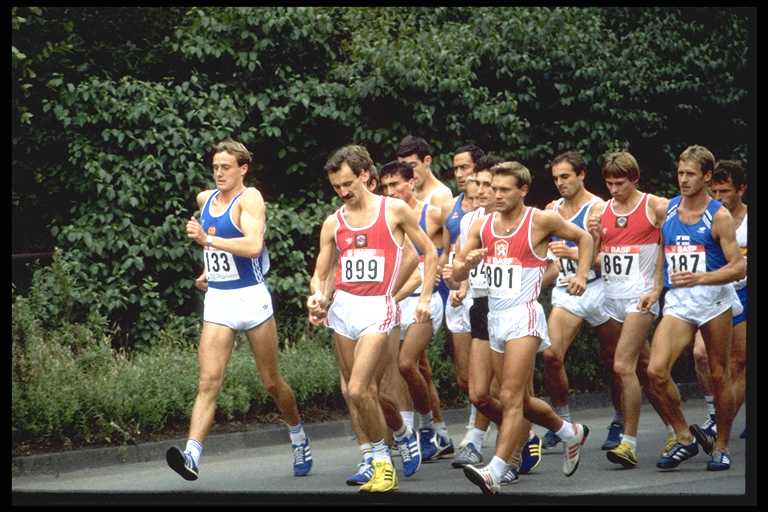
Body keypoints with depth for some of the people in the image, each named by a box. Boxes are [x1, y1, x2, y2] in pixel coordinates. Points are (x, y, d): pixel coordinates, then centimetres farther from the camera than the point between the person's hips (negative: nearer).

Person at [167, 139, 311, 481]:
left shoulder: (250, 199, -11)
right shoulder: (205, 199, 10)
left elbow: (254, 246, -28)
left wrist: (208, 240, -31)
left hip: (251, 298, -5)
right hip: (217, 300, 5)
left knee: (272, 382, 9)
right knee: (209, 382, -12)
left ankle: (299, 440, 33)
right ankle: (192, 455, -26)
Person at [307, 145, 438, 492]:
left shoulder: (394, 210, -2)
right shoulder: (333, 223, 8)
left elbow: (430, 253, 7)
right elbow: (320, 274, 13)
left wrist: (425, 298, 1)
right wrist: (318, 296, -9)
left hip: (377, 308, -5)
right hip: (342, 307, 5)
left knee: (357, 390, -16)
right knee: (367, 390, 8)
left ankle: (383, 461, -4)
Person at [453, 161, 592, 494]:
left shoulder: (541, 221, -4)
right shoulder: (482, 225, 9)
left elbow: (584, 238, 11)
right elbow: (457, 275, 9)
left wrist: (581, 275, -1)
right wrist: (468, 263, -13)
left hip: (523, 316, -7)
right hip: (495, 317, 7)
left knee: (511, 397, -17)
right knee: (521, 400, 15)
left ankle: (495, 472, -26)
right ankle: (571, 433, 39)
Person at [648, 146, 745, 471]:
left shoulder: (719, 216, -4)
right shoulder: (665, 210, 10)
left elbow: (739, 267, -7)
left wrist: (699, 278, -20)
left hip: (714, 298, -3)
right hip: (677, 301, 3)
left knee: (719, 375, 5)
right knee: (656, 370, -14)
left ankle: (720, 446, 20)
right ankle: (685, 438, 0)